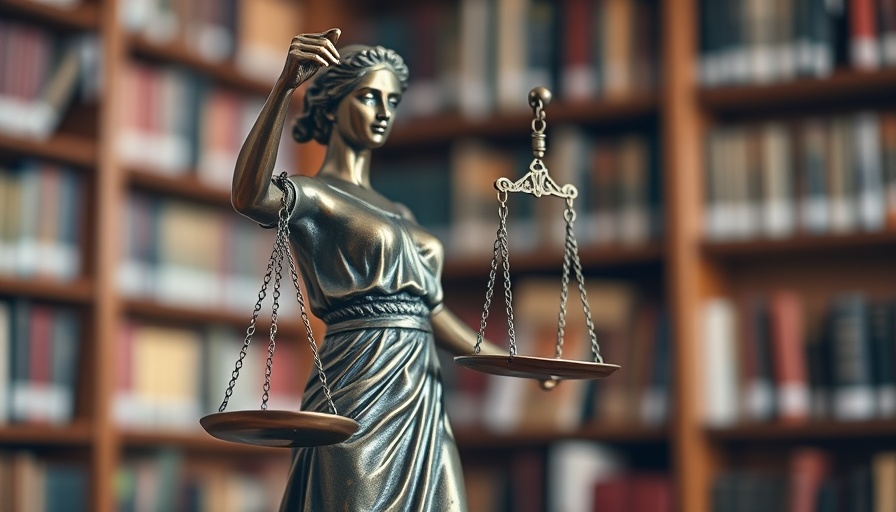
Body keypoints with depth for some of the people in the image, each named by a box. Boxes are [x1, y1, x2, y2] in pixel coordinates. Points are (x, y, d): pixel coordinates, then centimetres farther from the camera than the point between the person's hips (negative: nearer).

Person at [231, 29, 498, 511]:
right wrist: (283, 88, -36)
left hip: (422, 402, 8)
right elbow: (249, 195, -26)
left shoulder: (398, 214, 21)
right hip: (361, 395, -7)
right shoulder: (313, 195, -3)